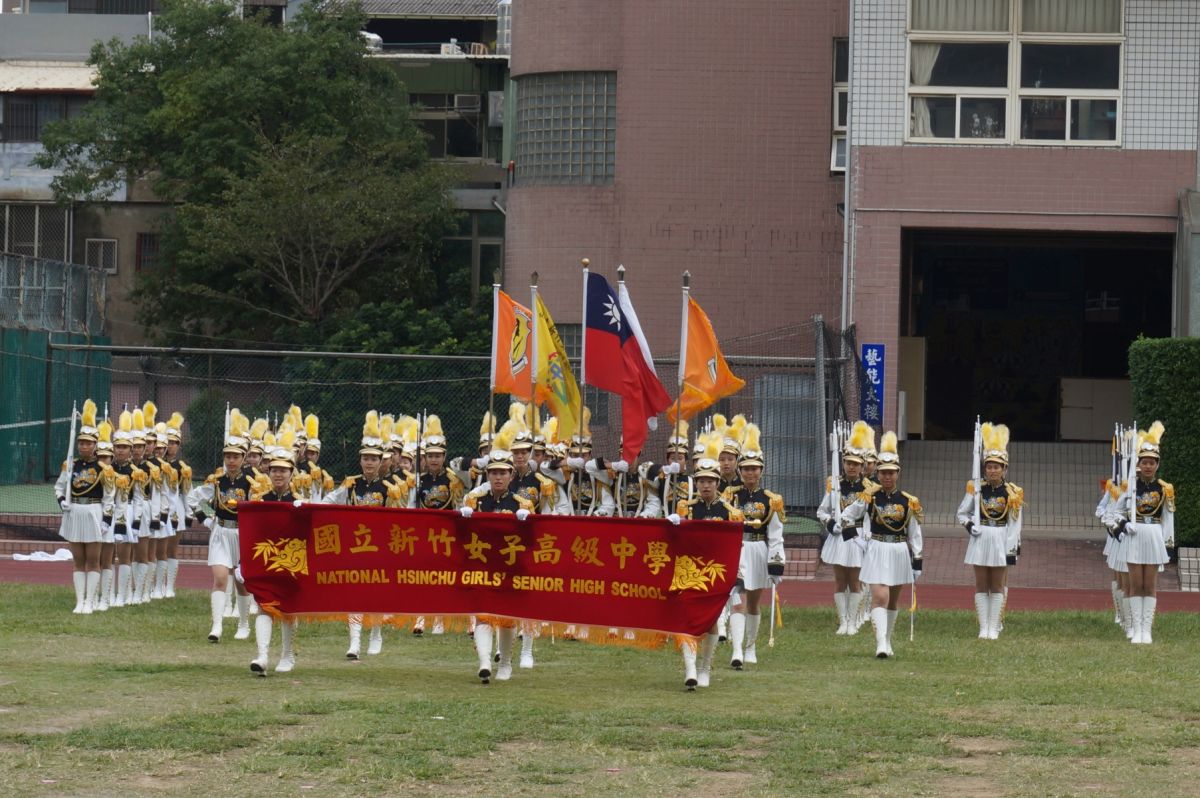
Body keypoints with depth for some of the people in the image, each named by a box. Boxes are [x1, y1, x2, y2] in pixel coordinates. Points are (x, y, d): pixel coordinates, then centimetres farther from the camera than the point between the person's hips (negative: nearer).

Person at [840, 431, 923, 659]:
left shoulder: (909, 502, 2)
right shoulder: (869, 497, -1)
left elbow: (915, 534, 6)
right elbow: (846, 517, 9)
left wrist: (917, 562, 4)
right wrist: (858, 537, -4)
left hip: (900, 552, 3)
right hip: (877, 552, -3)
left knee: (893, 600, 13)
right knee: (880, 597, -14)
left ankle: (887, 642, 25)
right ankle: (881, 644, -21)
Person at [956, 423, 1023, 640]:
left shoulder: (1012, 493, -2)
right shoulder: (976, 489, 0)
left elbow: (1015, 523, 0)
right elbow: (962, 513, 8)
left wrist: (1013, 548, -5)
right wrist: (969, 525, -11)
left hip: (1001, 540, -1)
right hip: (981, 538, 1)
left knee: (997, 586, 3)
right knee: (981, 585, 3)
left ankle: (994, 627, 6)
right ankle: (983, 627, 6)